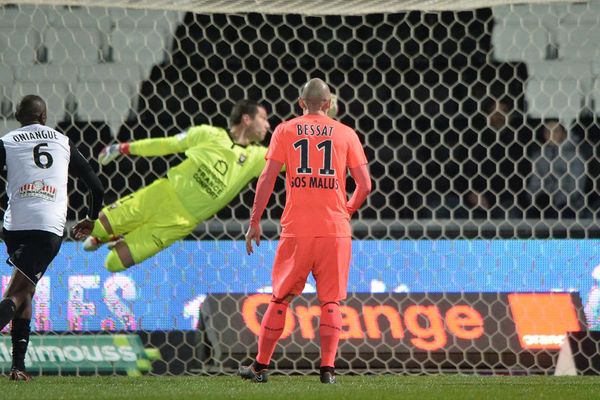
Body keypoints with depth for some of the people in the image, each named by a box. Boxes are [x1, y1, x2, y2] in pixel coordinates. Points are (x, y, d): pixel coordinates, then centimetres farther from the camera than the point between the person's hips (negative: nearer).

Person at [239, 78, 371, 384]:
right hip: (335, 230, 0)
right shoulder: (346, 134, 8)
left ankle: (261, 366, 13)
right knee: (330, 301, 5)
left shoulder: (285, 131, 7)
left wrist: (254, 221, 2)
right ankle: (327, 368, -5)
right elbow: (364, 184, 3)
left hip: (296, 231, 0)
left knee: (280, 298, 9)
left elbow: (268, 178, -2)